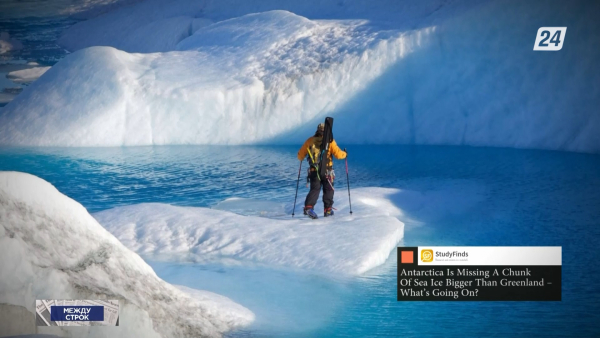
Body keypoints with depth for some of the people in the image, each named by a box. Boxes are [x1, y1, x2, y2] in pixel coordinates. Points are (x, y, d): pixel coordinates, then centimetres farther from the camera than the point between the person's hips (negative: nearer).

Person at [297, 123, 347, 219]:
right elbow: (338, 154, -11)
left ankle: (308, 207, -19)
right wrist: (344, 154, 10)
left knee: (314, 189, 3)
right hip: (327, 171, -2)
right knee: (328, 190, 14)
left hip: (313, 170, 2)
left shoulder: (310, 140, 3)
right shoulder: (330, 141, -5)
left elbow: (300, 155, 7)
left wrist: (301, 157, 30)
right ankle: (328, 210, 17)